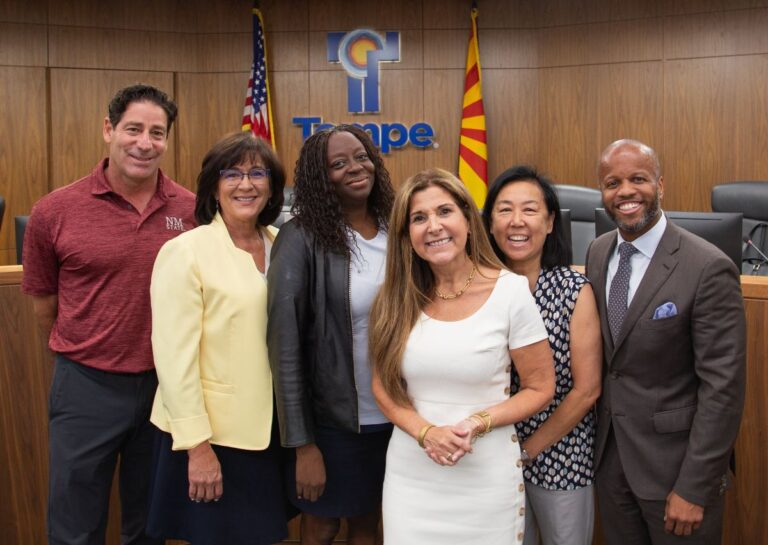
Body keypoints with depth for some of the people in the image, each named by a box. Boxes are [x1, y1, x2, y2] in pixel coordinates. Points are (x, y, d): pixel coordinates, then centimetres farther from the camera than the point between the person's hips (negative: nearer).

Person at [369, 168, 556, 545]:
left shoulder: (511, 292, -11)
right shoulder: (397, 300, -3)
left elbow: (540, 389, -4)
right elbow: (383, 385, 4)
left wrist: (478, 424, -18)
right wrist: (425, 432, -13)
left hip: (486, 476, -2)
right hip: (410, 473, 2)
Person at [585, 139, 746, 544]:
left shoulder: (708, 268, -18)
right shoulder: (598, 253, 2)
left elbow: (722, 387, -17)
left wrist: (695, 489, -17)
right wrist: (598, 436, 7)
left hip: (674, 462, -5)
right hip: (609, 457, 6)